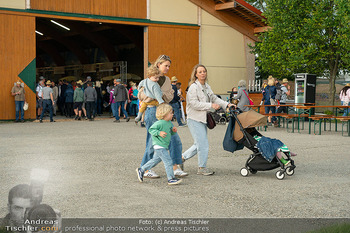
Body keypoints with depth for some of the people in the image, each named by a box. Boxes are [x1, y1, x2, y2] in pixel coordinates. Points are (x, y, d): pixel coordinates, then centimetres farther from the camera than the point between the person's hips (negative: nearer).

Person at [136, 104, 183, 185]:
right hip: (159, 146, -10)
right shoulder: (159, 123, -18)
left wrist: (173, 130, -1)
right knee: (168, 161, -9)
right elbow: (151, 129, -16)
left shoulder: (169, 123, 10)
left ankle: (141, 170, 31)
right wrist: (159, 133, -28)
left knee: (155, 160, 19)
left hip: (164, 146, 10)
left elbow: (170, 132, 21)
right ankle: (171, 179, -4)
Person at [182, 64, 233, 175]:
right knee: (203, 144, -8)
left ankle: (182, 157, 30)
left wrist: (227, 104, 1)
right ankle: (202, 168, 5)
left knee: (199, 144, 15)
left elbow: (215, 98, 15)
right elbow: (194, 104, -21)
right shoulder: (193, 87, -13)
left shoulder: (207, 86, 13)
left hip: (203, 119, 9)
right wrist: (211, 105, -22)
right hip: (194, 120, -9)